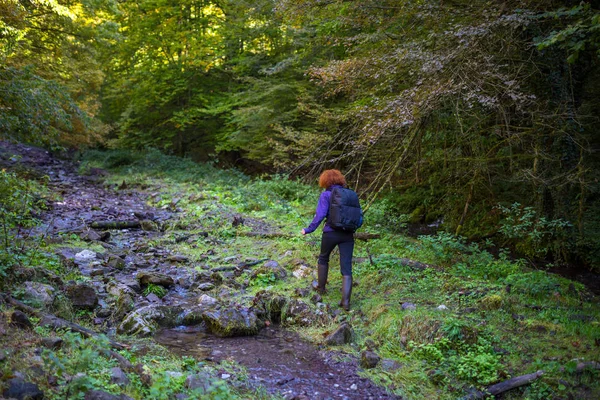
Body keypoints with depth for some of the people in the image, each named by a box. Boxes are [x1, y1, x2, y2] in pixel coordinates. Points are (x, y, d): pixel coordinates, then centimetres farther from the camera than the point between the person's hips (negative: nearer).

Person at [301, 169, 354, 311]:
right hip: (348, 235, 3)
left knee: (323, 258, 24)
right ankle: (346, 301, -5)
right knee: (346, 268, 2)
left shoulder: (326, 195, -3)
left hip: (331, 233, -3)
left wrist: (309, 230, -6)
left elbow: (320, 215, -14)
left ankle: (321, 287, 39)